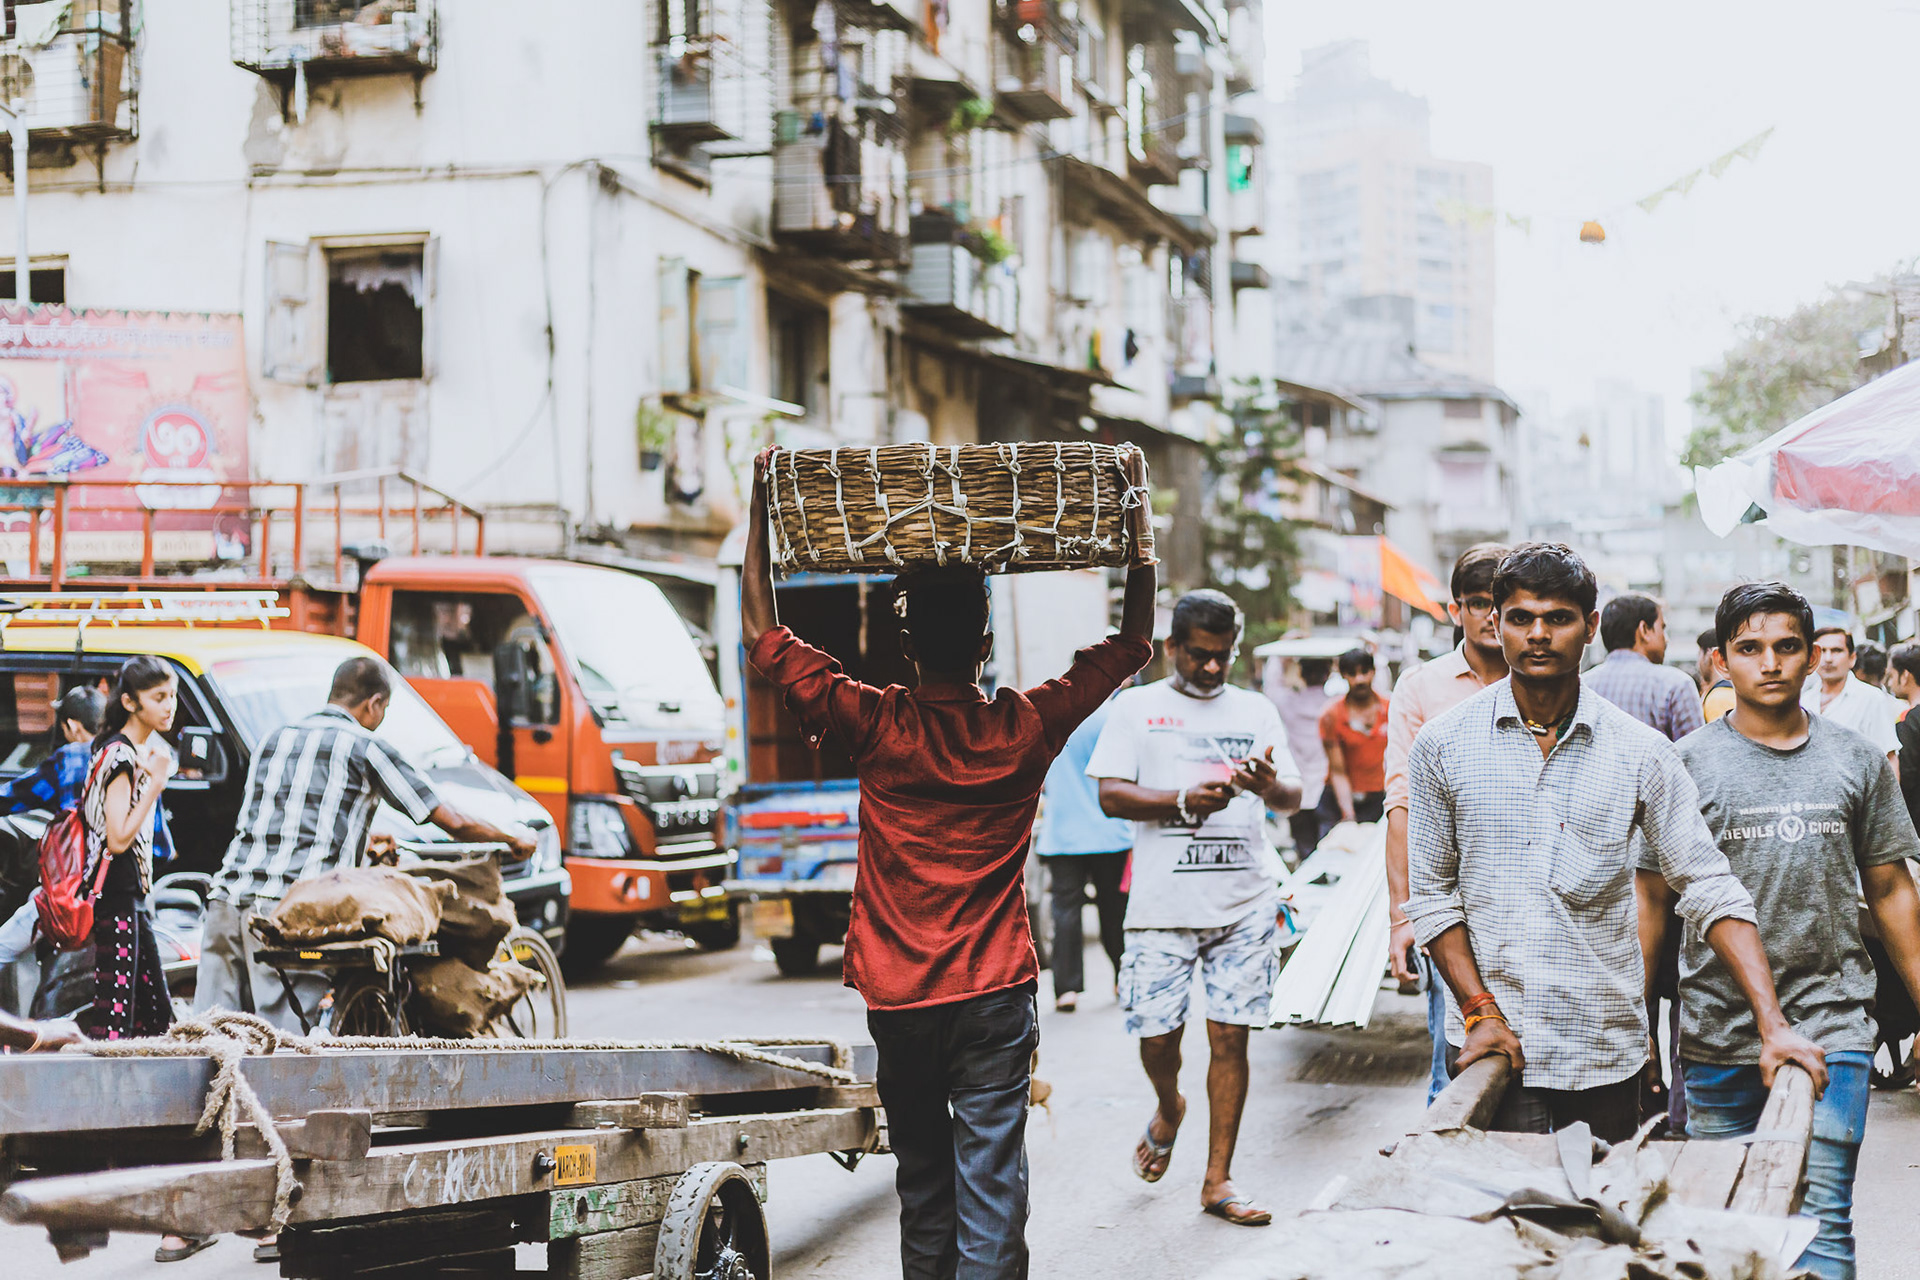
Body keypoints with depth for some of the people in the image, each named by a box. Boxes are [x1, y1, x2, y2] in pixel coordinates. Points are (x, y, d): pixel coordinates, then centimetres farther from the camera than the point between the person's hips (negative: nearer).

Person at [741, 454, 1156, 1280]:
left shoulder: (877, 729, -8)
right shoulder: (1025, 731, -6)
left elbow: (762, 633, 0)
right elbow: (1133, 642, 7)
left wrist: (761, 504, 5)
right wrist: (1138, 510, 11)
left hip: (898, 997, 1)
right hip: (995, 995, -1)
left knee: (922, 1181, 15)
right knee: (991, 1191, -3)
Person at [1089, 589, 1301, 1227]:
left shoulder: (1257, 711, 13)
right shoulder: (1137, 707, 6)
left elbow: (1293, 797, 10)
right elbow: (1111, 794, -2)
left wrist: (1270, 785, -14)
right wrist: (1183, 801, -17)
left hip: (1245, 902, 2)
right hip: (1163, 904, -1)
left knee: (1229, 1036, -1)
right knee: (1157, 1035, 0)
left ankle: (1218, 1179, 7)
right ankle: (1168, 1109, 35)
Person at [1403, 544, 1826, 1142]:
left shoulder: (1640, 752, 1)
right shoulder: (1442, 746, 1)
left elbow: (1711, 890, 0)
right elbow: (1432, 893, 5)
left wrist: (1773, 1025, -10)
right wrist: (1480, 1010, -7)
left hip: (1607, 1050, 1)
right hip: (1494, 1047, -1)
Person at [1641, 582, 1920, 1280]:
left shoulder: (1856, 759, 7)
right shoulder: (1687, 764, 2)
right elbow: (1652, 897, 5)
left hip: (1831, 1021, 0)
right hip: (1718, 1030, 0)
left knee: (1822, 1218, -7)